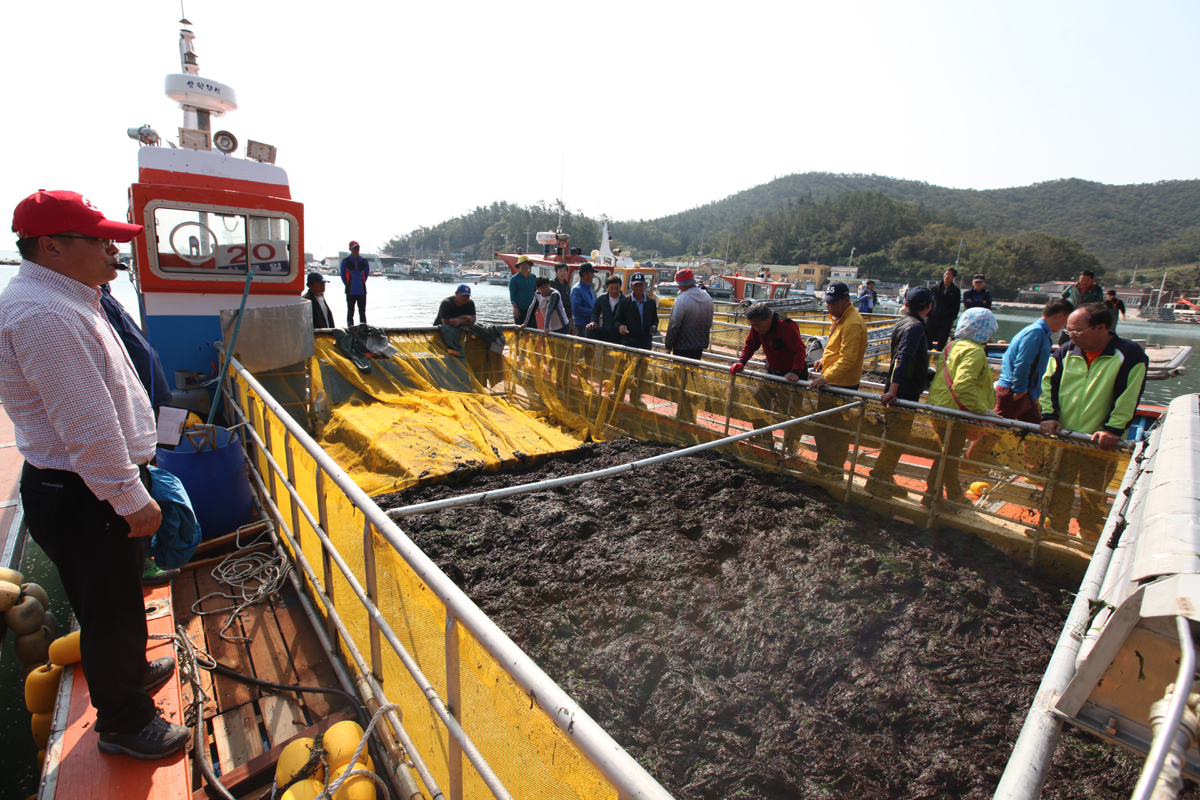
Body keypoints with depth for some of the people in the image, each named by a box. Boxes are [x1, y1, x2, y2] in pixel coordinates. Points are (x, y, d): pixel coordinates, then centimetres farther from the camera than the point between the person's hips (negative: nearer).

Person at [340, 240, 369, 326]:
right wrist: (347, 284, 6)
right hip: (350, 291, -2)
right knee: (350, 312, 3)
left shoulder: (364, 262, 6)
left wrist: (362, 283, 11)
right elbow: (343, 275, 10)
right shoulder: (345, 261, 1)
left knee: (362, 312, 5)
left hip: (362, 291, 2)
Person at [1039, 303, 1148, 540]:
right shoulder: (1066, 352, 1)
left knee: (1093, 495, 10)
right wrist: (1049, 415, -5)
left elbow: (1128, 398, -13)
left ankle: (1089, 538, 29)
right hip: (1062, 439, 3)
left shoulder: (1129, 355, -10)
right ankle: (1054, 528, 30)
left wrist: (1113, 429, -19)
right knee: (1057, 488, 13)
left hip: (1099, 442, -3)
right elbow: (1048, 383, 6)